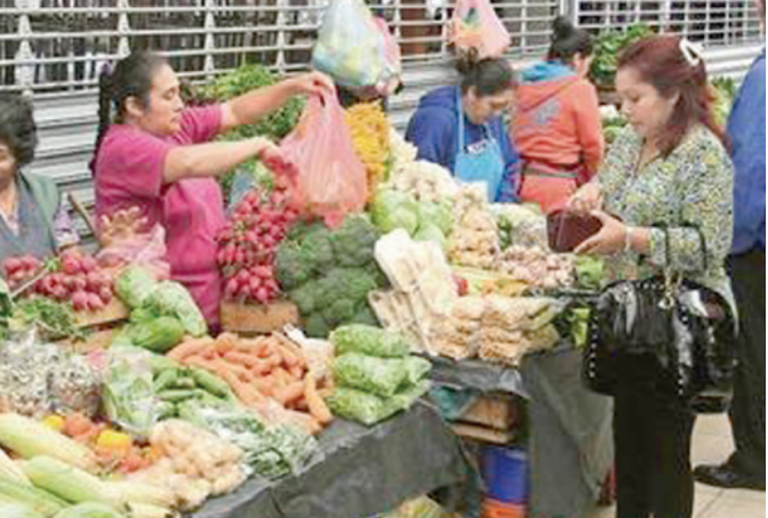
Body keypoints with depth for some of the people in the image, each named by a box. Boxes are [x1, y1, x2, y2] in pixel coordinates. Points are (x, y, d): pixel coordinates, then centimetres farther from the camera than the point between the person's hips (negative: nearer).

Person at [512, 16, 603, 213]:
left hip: (522, 184, 6)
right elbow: (593, 146, -5)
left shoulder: (523, 86, 9)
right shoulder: (580, 88, -6)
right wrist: (589, 183, 12)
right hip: (558, 190, -6)